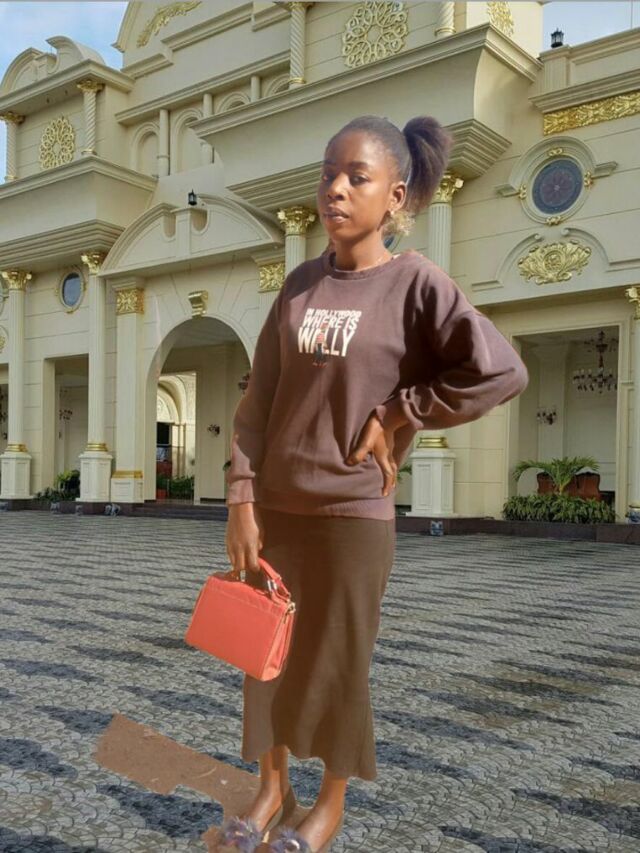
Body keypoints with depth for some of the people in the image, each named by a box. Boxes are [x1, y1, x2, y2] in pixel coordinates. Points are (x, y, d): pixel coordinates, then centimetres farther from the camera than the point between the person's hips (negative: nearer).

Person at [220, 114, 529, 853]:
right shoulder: (300, 283, 5)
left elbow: (501, 371, -18)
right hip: (274, 506, 5)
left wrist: (397, 415, -12)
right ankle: (271, 788, 35)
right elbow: (259, 397, 4)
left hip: (353, 510, -4)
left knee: (337, 662, 9)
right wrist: (241, 499, -3)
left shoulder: (416, 282, -8)